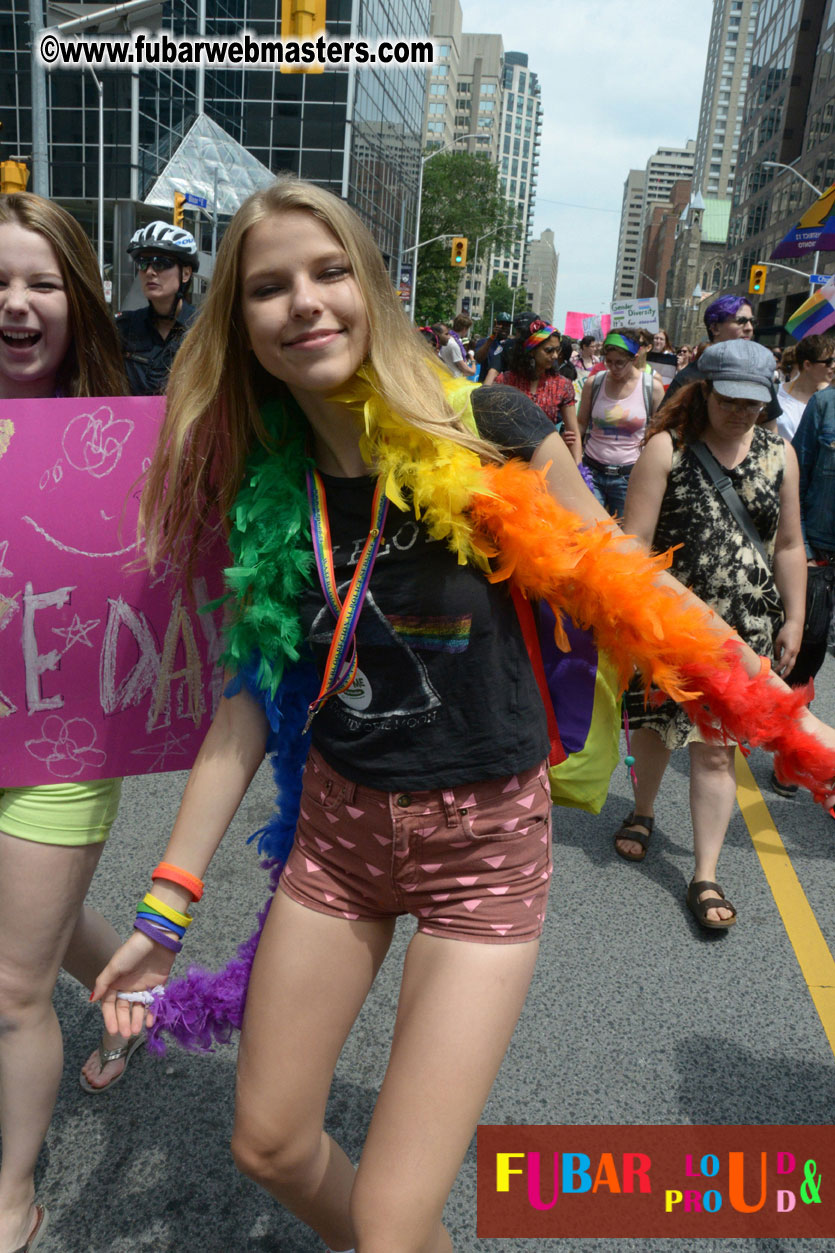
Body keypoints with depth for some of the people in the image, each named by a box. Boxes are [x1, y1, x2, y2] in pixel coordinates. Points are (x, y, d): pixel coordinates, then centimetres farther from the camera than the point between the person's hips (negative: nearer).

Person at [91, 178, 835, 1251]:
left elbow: (631, 596, -6)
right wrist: (168, 901, 2)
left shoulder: (486, 435, -15)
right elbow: (255, 693, 1)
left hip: (485, 840, -4)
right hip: (337, 822, 5)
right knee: (269, 1148, 17)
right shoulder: (268, 489, -3)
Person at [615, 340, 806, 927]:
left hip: (744, 623, 1)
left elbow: (788, 545, 9)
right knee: (655, 724, 15)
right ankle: (643, 812, 44)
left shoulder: (778, 453, 5)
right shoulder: (668, 447, -6)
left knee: (716, 746, 1)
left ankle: (706, 876, 11)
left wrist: (794, 619, 7)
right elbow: (635, 539, -9)